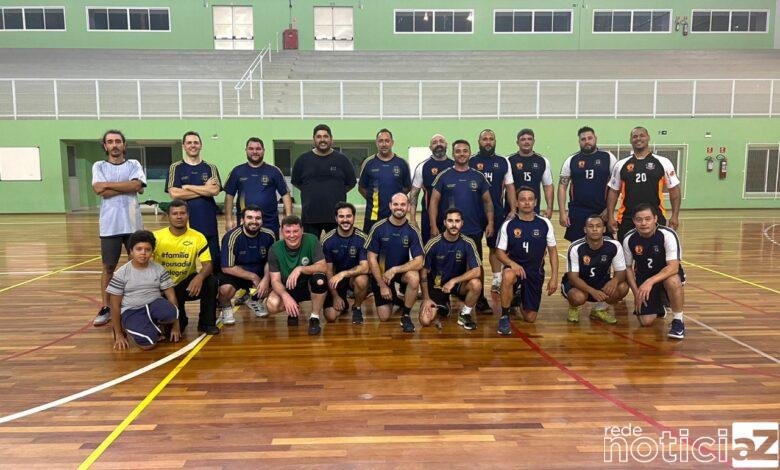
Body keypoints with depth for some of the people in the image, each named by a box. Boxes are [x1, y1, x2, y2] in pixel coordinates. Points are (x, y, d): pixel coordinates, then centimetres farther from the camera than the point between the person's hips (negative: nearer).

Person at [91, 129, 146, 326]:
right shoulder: (99, 166, 8)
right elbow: (99, 190, -9)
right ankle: (105, 308, 16)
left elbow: (137, 186, -12)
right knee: (108, 268, 6)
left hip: (133, 224, 0)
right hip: (110, 226, 0)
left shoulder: (133, 164, 7)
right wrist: (126, 186, -10)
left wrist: (108, 184, -8)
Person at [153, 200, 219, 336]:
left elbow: (208, 265, -15)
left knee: (211, 281, -30)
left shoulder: (198, 237, -8)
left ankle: (207, 323, -8)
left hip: (187, 283, 1)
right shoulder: (157, 237, -9)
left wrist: (200, 277, -38)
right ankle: (180, 320, 22)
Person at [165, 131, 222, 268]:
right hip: (184, 223, -1)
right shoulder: (175, 168, 5)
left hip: (208, 222, 1)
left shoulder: (210, 168, 9)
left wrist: (188, 187, -8)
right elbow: (174, 194, -9)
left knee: (215, 261, 4)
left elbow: (215, 190, -8)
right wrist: (204, 189, -8)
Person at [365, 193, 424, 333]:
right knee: (384, 317, -5)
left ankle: (406, 315, -11)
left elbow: (418, 262, -18)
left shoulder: (413, 231, -12)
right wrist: (382, 285, -12)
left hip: (403, 271, 0)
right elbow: (372, 259, -10)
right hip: (380, 274, 0)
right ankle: (394, 299, 31)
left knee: (414, 278, -35)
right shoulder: (378, 228, -13)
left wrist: (394, 270, -27)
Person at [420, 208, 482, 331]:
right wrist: (426, 298, -8)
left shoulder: (468, 243, -13)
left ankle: (464, 315, -3)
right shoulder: (433, 243, -16)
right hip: (436, 285, -1)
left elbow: (476, 271, -19)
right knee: (425, 321, -18)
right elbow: (423, 271, -7)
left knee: (476, 284, -32)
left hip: (458, 283, 1)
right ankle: (442, 305, 18)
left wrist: (453, 281, -27)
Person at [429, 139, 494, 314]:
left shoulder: (478, 177, 7)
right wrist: (433, 226, -8)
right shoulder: (444, 176, 1)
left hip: (474, 231, 1)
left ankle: (480, 301, 16)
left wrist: (490, 222, -1)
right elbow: (434, 201, 0)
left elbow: (487, 201, 11)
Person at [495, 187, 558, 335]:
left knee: (530, 318, 3)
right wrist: (512, 263, -24)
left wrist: (554, 277, -2)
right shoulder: (508, 225, -7)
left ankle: (520, 298, 39)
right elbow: (500, 252, -4)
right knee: (508, 276, -40)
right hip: (515, 268, -2)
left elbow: (552, 251, 4)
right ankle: (504, 317, -19)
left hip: (536, 273, 2)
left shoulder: (544, 224, -3)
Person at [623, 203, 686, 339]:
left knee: (673, 281, -39)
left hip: (666, 275, -2)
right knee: (646, 321, -11)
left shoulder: (668, 235, -22)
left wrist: (650, 282, -41)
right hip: (644, 279, 2)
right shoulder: (629, 239, -12)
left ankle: (678, 320, -13)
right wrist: (636, 292, -8)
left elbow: (673, 267, -29)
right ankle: (657, 305, 26)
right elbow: (628, 267, 1)